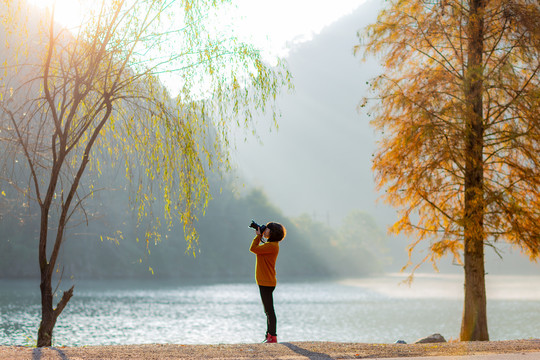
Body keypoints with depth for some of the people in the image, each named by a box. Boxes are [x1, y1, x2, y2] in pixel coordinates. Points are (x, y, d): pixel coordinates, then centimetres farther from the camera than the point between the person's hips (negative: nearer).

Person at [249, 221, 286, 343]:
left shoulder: (271, 246, -17)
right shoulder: (271, 245, 14)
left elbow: (253, 249, -20)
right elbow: (256, 249, 24)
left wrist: (258, 236, -7)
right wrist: (259, 236, 15)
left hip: (267, 283, -11)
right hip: (265, 282, 11)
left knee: (269, 310, -7)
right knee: (268, 311, 14)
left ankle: (273, 337, -5)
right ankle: (269, 335, 20)